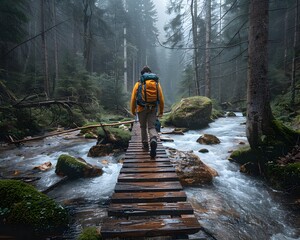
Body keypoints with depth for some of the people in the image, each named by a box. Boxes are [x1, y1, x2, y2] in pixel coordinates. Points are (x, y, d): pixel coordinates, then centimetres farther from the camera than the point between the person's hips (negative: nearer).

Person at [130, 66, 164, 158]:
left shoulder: (138, 84, 2)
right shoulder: (156, 84, 6)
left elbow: (133, 99, 1)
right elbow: (161, 99, 6)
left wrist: (133, 110, 13)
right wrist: (161, 111, 16)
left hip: (141, 109, -1)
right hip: (153, 109, 1)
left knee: (143, 127, 16)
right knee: (151, 127, 1)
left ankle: (145, 144, 24)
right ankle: (153, 140, -27)